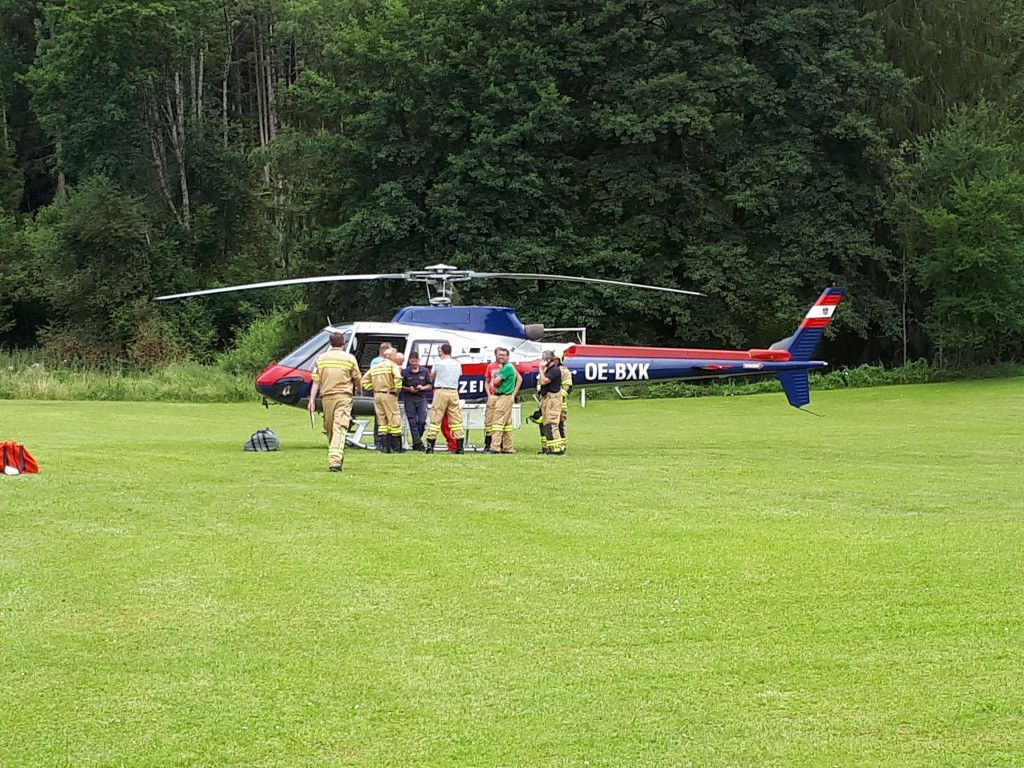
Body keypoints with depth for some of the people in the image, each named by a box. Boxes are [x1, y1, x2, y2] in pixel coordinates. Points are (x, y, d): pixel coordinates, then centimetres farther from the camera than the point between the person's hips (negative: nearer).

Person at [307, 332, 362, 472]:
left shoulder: (321, 359, 5)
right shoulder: (349, 359, -1)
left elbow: (316, 382, 1)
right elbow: (357, 379, 10)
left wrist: (312, 401, 2)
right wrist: (359, 390, 31)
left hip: (326, 397, 3)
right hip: (344, 397, -3)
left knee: (329, 429, 16)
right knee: (339, 429, -9)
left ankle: (335, 459, 26)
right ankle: (335, 461, -22)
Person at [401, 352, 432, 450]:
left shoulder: (425, 371, 6)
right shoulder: (405, 372, 3)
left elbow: (430, 386, 10)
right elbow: (401, 387, 5)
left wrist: (423, 387, -9)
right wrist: (409, 389, -13)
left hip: (421, 398, 1)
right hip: (409, 399, -1)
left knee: (422, 421, -7)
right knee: (413, 422, -6)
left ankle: (416, 442, 8)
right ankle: (418, 443, -4)